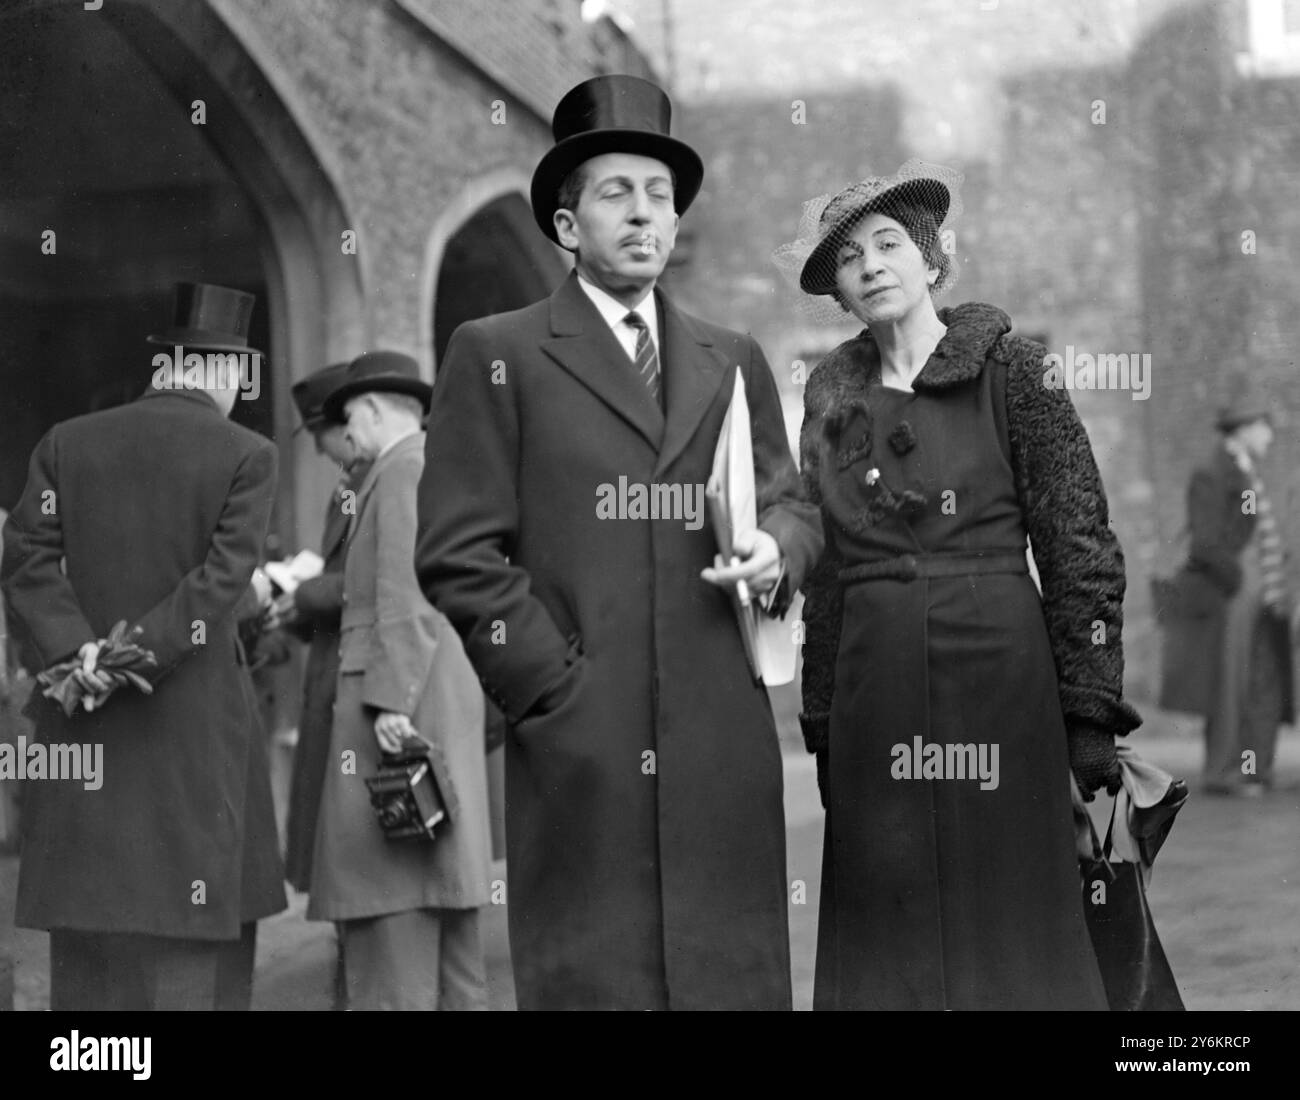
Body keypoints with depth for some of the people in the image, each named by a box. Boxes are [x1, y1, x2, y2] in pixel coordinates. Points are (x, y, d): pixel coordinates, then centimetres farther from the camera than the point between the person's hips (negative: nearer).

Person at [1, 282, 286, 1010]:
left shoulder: (67, 442, 7)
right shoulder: (247, 456, -4)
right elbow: (221, 578, -14)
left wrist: (80, 652, -11)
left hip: (82, 716, 4)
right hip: (196, 723, -3)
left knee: (91, 924, 10)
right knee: (200, 925, 3)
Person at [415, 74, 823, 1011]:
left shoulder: (735, 362, 19)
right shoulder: (496, 356, 5)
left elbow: (792, 505, 21)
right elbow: (457, 553, -1)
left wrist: (778, 550, -2)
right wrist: (551, 683, -7)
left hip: (724, 745, 4)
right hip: (581, 749, -4)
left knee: (734, 976, 3)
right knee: (591, 977, -2)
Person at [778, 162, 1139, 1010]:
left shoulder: (1011, 369, -2)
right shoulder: (832, 394, 10)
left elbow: (1081, 549, -5)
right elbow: (824, 568, 13)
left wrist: (1091, 713, -9)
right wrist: (821, 722, 10)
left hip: (997, 681, -4)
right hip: (874, 699, 4)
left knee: (1011, 931, 1)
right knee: (889, 942, 6)